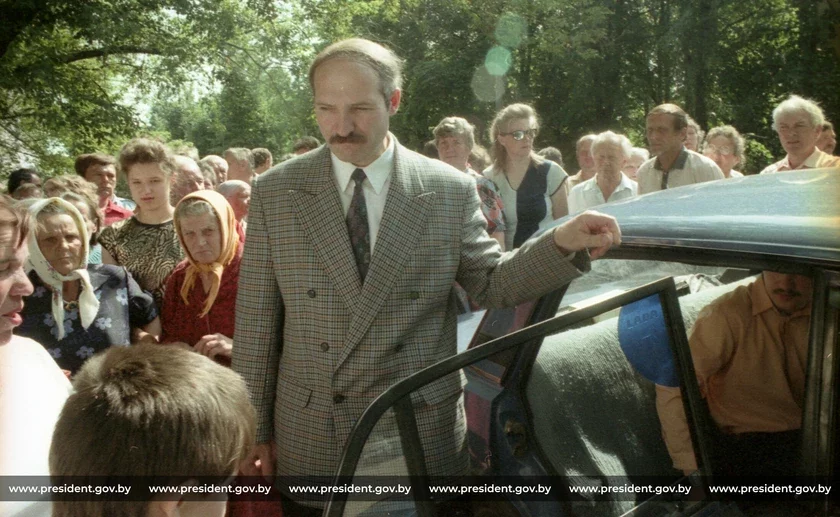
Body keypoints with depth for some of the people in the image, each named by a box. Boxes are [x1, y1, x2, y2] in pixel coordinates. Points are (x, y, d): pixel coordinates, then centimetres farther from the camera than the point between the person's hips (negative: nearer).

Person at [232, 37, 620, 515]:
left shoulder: (451, 191, -3)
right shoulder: (275, 193, -2)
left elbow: (491, 283, 3)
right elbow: (256, 323, 0)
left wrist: (563, 243, -14)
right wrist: (254, 431, 2)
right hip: (309, 442, 1)